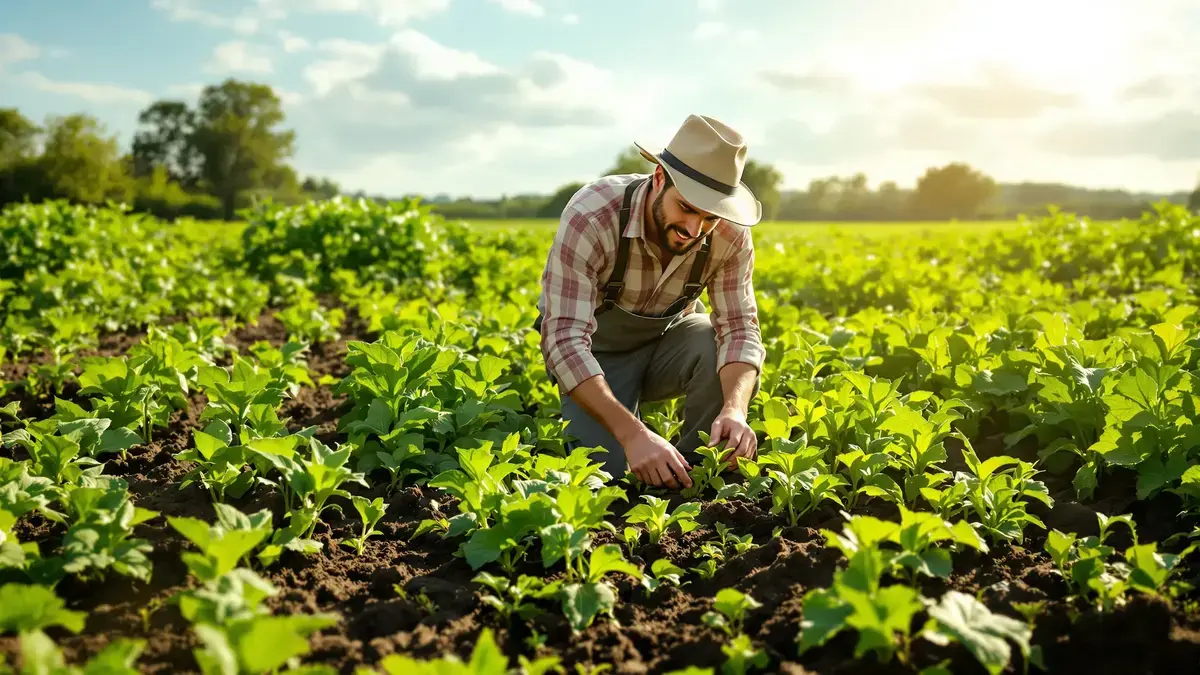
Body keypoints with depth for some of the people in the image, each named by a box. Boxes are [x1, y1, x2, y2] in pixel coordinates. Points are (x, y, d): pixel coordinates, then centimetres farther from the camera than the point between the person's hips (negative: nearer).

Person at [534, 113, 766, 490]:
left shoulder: (729, 233, -23)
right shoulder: (590, 217, -35)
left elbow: (740, 329, -22)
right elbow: (565, 341, -39)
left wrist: (734, 410, -43)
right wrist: (633, 433, -49)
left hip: (669, 337, 3)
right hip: (599, 348, -2)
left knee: (727, 355, -30)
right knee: (607, 472, -22)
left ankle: (693, 471, -5)